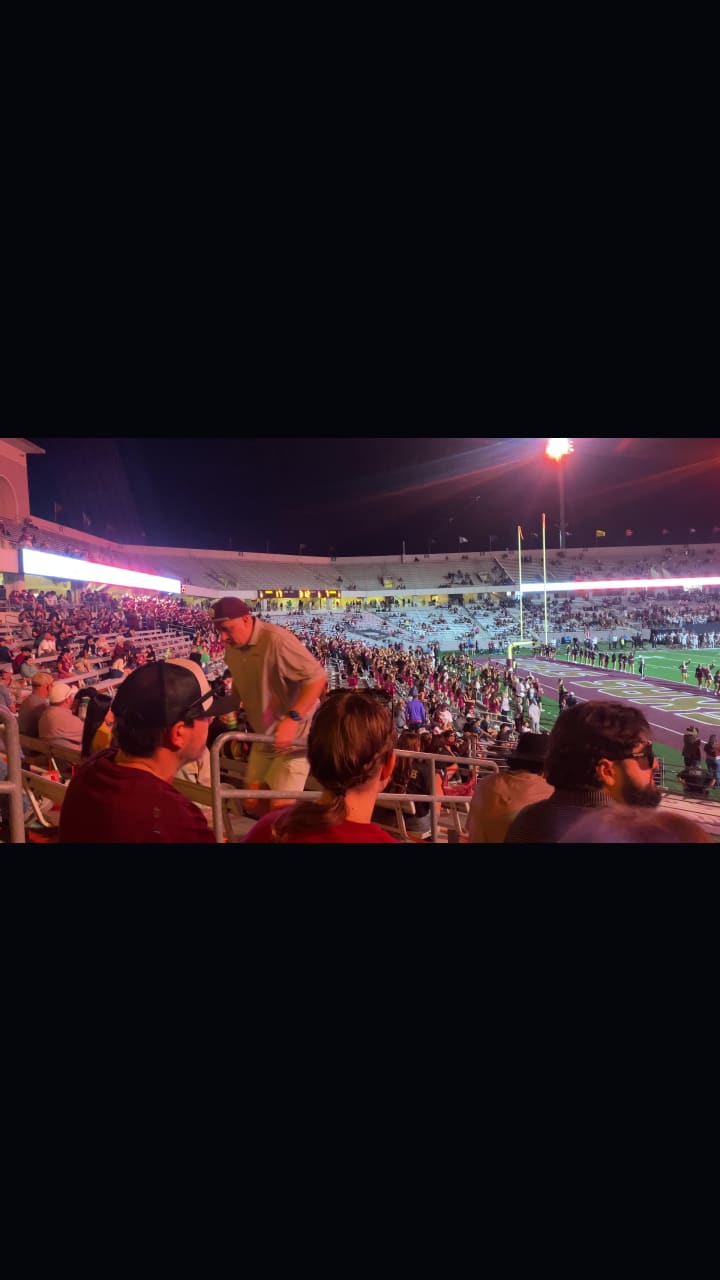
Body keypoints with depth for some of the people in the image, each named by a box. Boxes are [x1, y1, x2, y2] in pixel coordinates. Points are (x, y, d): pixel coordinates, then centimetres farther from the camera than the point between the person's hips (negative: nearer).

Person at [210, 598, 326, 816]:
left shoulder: (276, 639, -26)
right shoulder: (232, 648, 0)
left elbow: (318, 677, -28)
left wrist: (292, 719, -33)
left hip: (294, 737, -8)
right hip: (264, 737, 8)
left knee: (280, 808, -9)